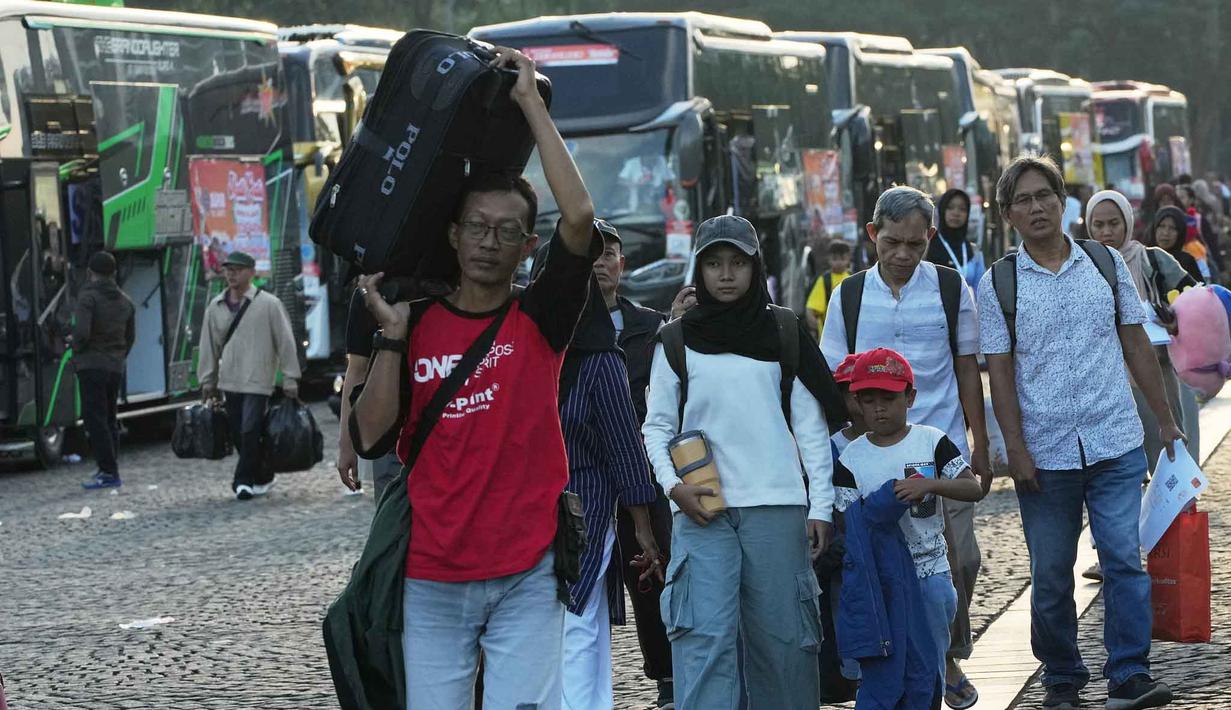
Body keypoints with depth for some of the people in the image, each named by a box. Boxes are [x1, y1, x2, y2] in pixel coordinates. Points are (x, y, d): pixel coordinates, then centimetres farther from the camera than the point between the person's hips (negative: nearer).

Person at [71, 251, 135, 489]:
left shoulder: (88, 297, -11)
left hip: (91, 365, -7)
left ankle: (108, 472, -11)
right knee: (110, 419, 15)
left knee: (95, 419, -6)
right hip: (116, 368, 7)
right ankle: (109, 468, 17)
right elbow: (131, 337, 15)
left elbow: (82, 333, -21)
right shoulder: (126, 301, 12)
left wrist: (75, 343, -1)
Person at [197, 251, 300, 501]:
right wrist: (208, 379, 14)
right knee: (238, 435, 7)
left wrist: (290, 378, -5)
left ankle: (244, 480, -4)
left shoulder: (268, 304, -5)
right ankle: (262, 477, 21)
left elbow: (285, 341, -4)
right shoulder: (215, 307, 9)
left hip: (258, 382, -5)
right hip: (230, 381, 5)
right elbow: (209, 346, 16)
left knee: (250, 431, -13)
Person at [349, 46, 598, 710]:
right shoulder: (416, 325, 7)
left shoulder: (539, 319, 1)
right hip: (432, 579, 2)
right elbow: (370, 438, 0)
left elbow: (579, 215, -13)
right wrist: (392, 336, -8)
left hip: (526, 574, -2)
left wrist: (531, 102, -8)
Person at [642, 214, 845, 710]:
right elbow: (657, 426, 9)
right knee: (705, 636, -11)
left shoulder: (785, 335, 8)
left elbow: (811, 426, 8)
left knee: (782, 636, 3)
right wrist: (673, 484, -8)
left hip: (777, 506, 1)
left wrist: (821, 506, 2)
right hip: (702, 507, -1)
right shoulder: (677, 342, 7)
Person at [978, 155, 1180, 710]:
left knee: (1124, 559, -7)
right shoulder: (998, 284, 1)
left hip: (1115, 444, 1)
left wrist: (1165, 420, 11)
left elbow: (1136, 344, 11)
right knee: (1051, 574, 5)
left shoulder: (1106, 263, 6)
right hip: (1044, 454, -1)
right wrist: (1015, 449, -7)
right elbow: (999, 372, 0)